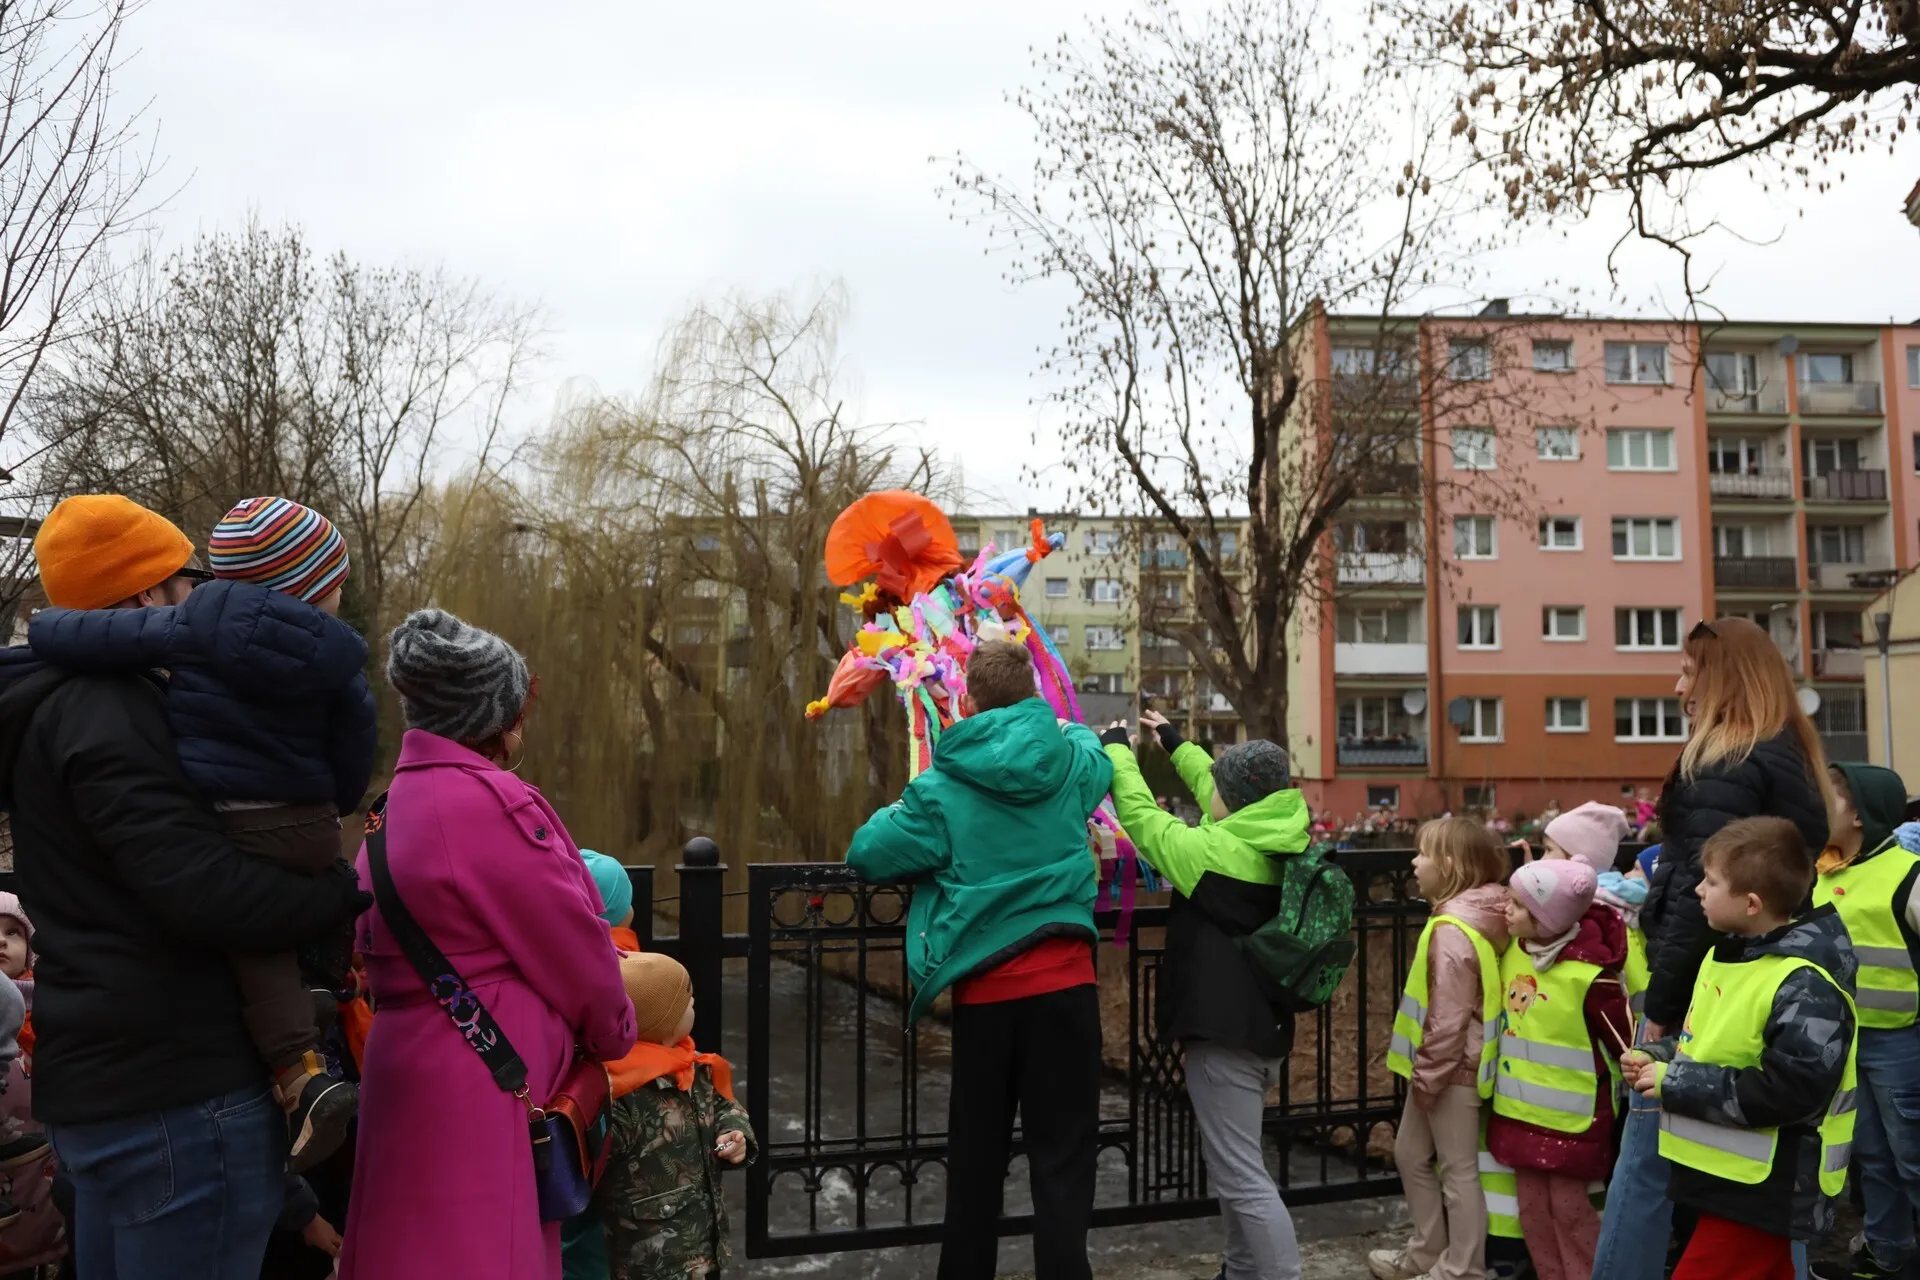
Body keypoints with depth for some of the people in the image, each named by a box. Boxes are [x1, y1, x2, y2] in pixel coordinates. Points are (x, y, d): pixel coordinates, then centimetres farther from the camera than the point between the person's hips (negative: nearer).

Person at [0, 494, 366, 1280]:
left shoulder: (64, 706, 17)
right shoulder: (108, 713, -16)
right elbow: (202, 890, -25)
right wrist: (349, 893, -14)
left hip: (105, 1073, 11)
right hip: (174, 1084, -11)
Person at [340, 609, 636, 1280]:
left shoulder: (401, 802, 10)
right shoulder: (489, 803, -18)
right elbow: (574, 950, -10)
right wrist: (615, 1033, 8)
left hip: (414, 1071, 9)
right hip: (478, 1092, -9)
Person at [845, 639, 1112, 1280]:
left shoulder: (944, 789, -7)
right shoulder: (1072, 764, 1)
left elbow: (866, 853, -2)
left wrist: (898, 813, 17)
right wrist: (1066, 727, 45)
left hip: (984, 989, 0)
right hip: (1065, 983, 0)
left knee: (976, 1155, 15)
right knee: (1063, 1154, 3)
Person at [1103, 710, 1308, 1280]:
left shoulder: (1214, 850, -18)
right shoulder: (1281, 845, 4)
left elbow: (1139, 813, -5)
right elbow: (1225, 796, 21)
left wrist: (1117, 749, 12)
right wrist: (1174, 741, 32)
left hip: (1223, 1029, -9)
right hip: (1267, 1024, 9)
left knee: (1242, 1177, -6)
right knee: (1236, 1160, 24)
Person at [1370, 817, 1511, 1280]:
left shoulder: (1451, 931, -24)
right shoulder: (1472, 919, 7)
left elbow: (1449, 1017, -24)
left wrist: (1428, 1075, -15)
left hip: (1451, 1069, -10)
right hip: (1444, 1066, 10)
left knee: (1457, 1171, 3)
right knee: (1410, 1155, 20)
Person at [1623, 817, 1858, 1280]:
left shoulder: (1804, 987, -23)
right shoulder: (1727, 954, 8)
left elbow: (1788, 1092, -29)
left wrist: (1675, 1084, -24)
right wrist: (1655, 1056, 1)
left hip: (1764, 1190, -10)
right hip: (1724, 1176, 10)